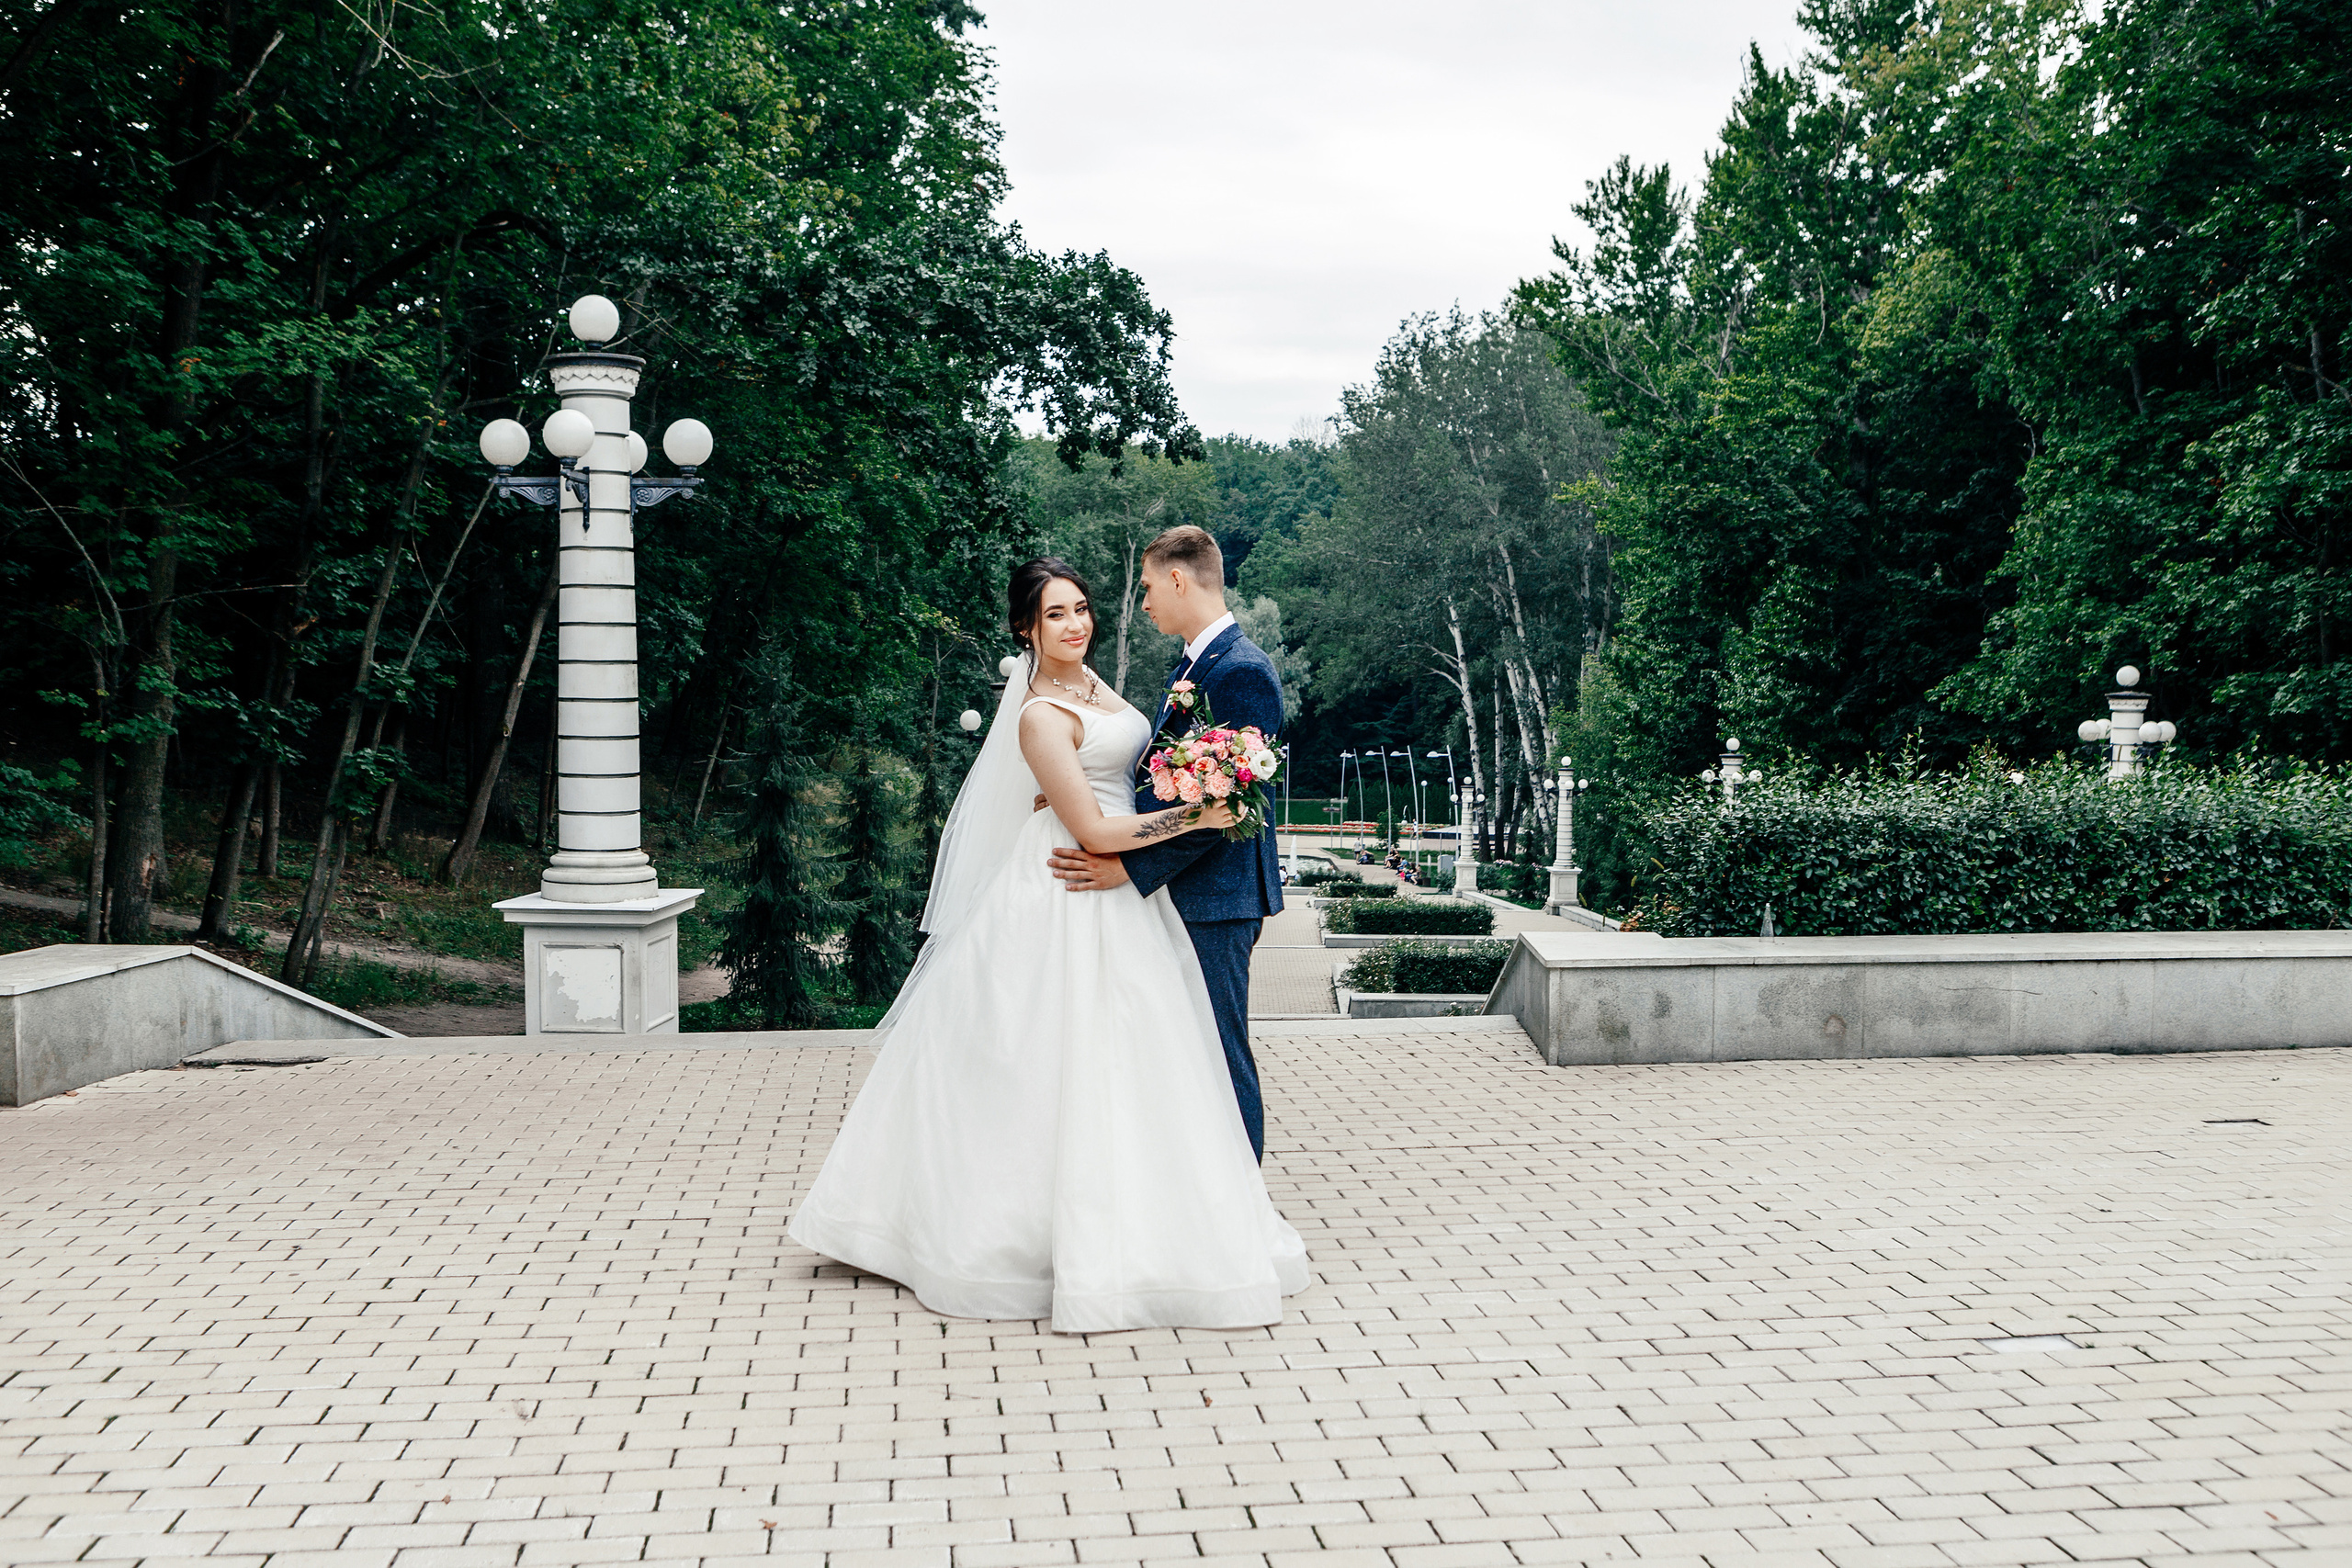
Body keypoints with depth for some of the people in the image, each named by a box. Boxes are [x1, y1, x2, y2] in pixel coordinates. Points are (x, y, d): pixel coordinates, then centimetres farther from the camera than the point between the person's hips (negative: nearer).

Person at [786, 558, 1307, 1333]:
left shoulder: (1089, 682, 9)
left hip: (1117, 900, 9)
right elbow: (1093, 831, -21)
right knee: (1070, 1063, -4)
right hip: (1072, 905, -9)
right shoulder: (1042, 716, -19)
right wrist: (1194, 818, -19)